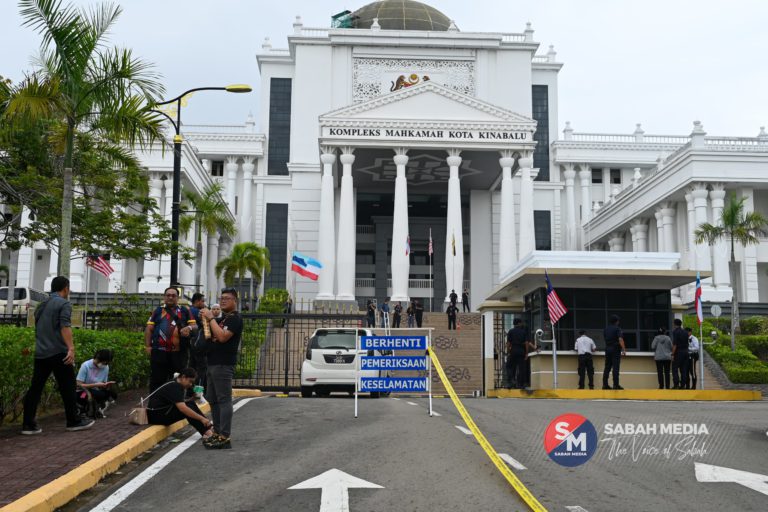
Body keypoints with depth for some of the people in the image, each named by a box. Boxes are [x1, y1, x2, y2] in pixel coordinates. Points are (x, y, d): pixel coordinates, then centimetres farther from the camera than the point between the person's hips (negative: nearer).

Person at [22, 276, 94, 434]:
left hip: (40, 353, 7)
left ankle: (28, 424, 2)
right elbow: (65, 326, -19)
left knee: (35, 388, 5)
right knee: (67, 388, 2)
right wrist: (71, 348, -27)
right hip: (58, 353, -7)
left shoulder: (41, 305, 19)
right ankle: (74, 421, 9)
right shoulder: (64, 304, -5)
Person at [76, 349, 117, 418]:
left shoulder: (106, 367, -5)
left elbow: (103, 385, 4)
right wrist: (96, 385, -28)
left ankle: (98, 410, 4)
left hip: (96, 392, 5)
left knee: (113, 394, -18)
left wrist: (107, 385, -20)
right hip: (82, 392, -5)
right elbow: (79, 385, -20)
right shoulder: (85, 366, -20)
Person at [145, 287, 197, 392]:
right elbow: (149, 329, 9)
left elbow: (195, 326, 7)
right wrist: (147, 346, -2)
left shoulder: (185, 311, 13)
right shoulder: (158, 311, 13)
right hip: (159, 352, 0)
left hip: (179, 353, 1)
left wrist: (189, 328, -17)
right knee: (156, 381, 3)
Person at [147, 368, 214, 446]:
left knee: (191, 403, -2)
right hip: (155, 414, -10)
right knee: (187, 410, -23)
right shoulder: (174, 387, -23)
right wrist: (201, 418, -31)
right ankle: (207, 432, -23)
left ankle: (209, 428, -12)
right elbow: (183, 408, -32)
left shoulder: (178, 385, 7)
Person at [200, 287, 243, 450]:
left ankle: (225, 438, -10)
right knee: (212, 400, 12)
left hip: (223, 365, -10)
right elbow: (211, 336, 25)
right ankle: (217, 433, 19)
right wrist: (206, 319, 10)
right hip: (213, 363, 10)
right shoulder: (222, 318, 22)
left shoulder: (235, 319, -8)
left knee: (224, 400, -10)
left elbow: (222, 337, -22)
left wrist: (211, 317, -15)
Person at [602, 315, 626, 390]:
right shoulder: (617, 329, -8)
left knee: (607, 367, 8)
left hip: (608, 349, 6)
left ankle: (605, 384, 7)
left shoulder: (606, 329, 11)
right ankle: (616, 385, -7)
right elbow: (620, 339, -19)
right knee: (615, 368, -6)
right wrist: (624, 350, -20)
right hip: (615, 349, -6)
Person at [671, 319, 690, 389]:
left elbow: (675, 344, -16)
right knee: (684, 370, 9)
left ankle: (676, 384, -9)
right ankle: (683, 385, 9)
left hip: (678, 352, -7)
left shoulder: (675, 332, -10)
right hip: (685, 352, 7)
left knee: (675, 369, -2)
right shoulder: (685, 332, 11)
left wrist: (673, 354, -13)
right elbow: (687, 343, 14)